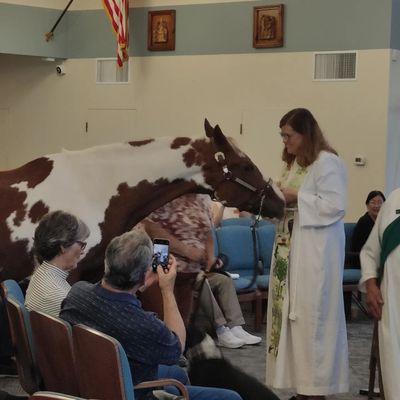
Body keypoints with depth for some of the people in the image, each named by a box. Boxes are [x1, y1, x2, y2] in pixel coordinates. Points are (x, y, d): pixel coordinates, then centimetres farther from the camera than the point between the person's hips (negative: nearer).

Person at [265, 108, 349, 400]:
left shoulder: (327, 162, -12)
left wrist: (297, 198, -17)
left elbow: (335, 206, -19)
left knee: (312, 315, -6)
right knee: (291, 314, 7)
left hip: (316, 252, -9)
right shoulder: (293, 164, 16)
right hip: (290, 250, 9)